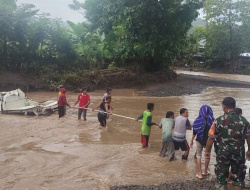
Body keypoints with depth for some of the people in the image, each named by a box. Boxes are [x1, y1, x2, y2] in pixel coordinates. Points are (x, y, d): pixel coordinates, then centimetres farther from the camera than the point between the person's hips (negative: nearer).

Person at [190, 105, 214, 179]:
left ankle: (200, 173, 10)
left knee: (198, 156, 13)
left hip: (200, 140, -1)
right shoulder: (212, 120, -11)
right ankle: (205, 171, 33)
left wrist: (192, 141, 6)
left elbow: (194, 132, -5)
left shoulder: (198, 121, -10)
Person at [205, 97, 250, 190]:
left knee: (221, 176, 12)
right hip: (239, 152, 2)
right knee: (238, 177, 16)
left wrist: (207, 151, 3)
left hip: (223, 152, -2)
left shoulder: (219, 121, -10)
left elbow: (211, 138, -9)